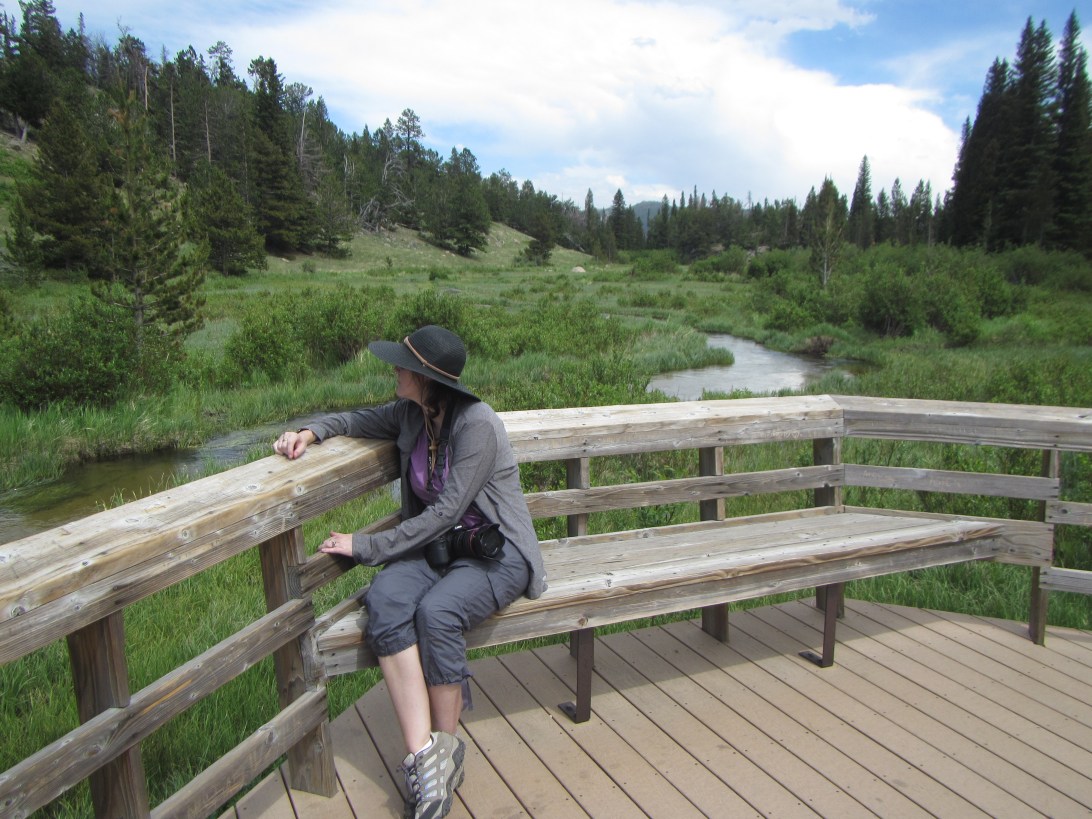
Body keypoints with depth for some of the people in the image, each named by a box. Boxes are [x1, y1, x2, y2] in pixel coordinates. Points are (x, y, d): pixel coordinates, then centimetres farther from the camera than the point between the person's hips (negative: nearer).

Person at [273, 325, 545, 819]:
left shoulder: (477, 424, -19)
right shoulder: (411, 413, 3)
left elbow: (446, 511, -21)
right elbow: (360, 420, 23)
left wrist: (365, 546, -18)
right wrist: (311, 432, 1)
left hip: (494, 550, -6)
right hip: (435, 544, 6)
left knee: (436, 611, -34)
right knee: (385, 598, -26)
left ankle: (446, 749, -10)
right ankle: (423, 754, -27)